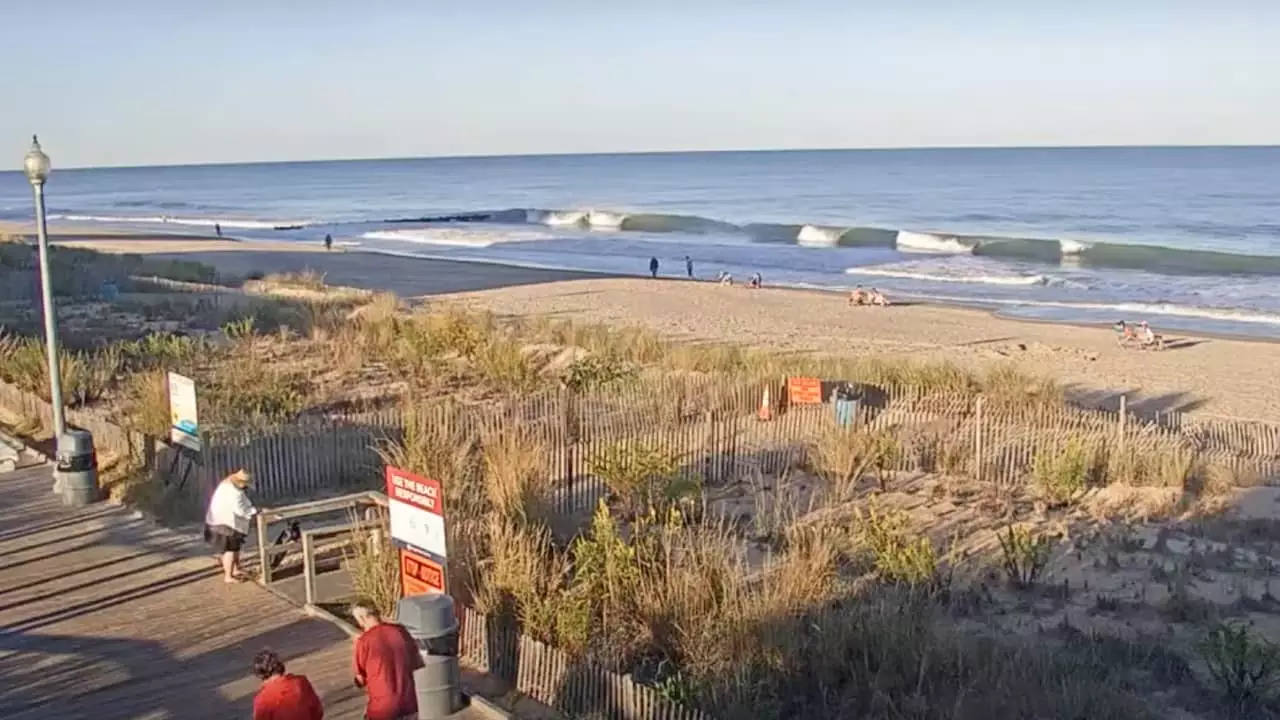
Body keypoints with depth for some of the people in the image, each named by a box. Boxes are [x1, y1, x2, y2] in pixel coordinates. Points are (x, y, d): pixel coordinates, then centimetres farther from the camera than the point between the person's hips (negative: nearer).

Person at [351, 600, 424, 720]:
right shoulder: (401, 632, -1)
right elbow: (418, 664, 9)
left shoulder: (365, 640, -13)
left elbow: (360, 679, -3)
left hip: (382, 709, -4)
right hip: (409, 706, 4)